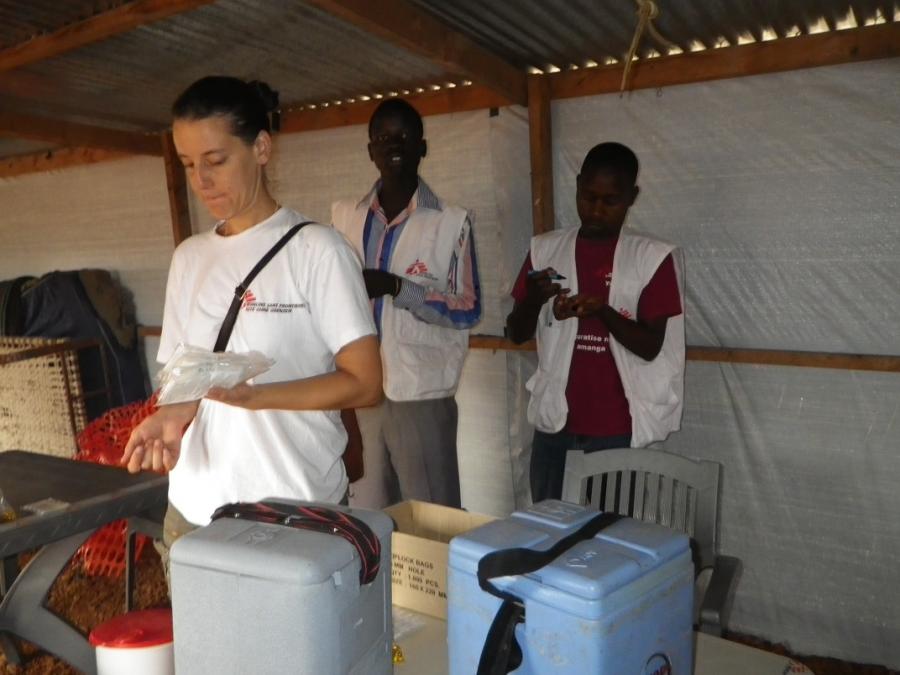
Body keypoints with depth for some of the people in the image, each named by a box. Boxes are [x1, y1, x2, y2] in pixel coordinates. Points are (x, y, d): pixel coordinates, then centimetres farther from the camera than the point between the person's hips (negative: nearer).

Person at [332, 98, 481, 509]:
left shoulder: (451, 222, -5)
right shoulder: (344, 217, 8)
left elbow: (469, 310, -6)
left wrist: (396, 287, -18)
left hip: (421, 395, -4)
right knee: (366, 517, 14)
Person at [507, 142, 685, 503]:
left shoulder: (653, 257, -4)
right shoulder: (545, 249, 4)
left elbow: (651, 347, -7)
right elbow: (516, 334, 5)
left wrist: (602, 311, -23)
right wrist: (534, 299, -16)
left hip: (617, 429, -2)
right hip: (554, 422, 3)